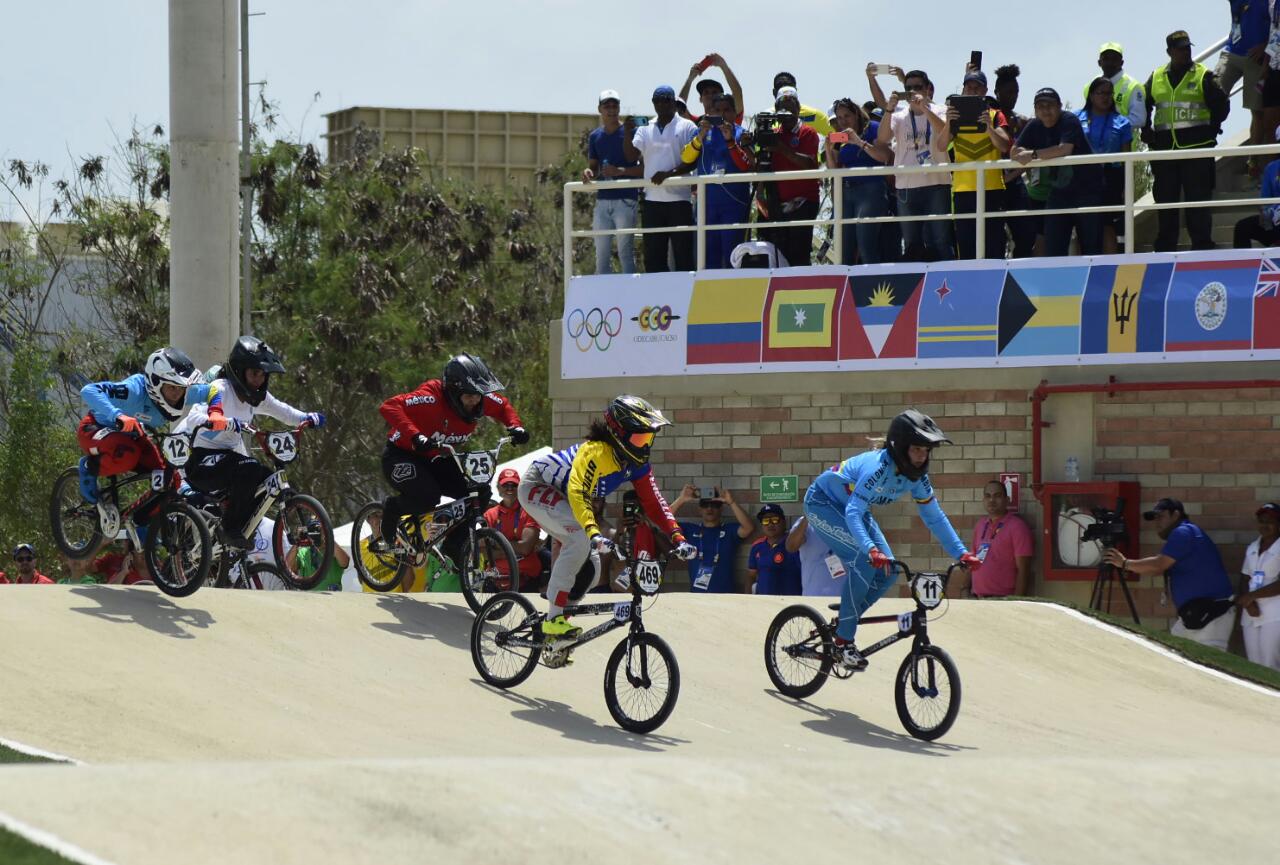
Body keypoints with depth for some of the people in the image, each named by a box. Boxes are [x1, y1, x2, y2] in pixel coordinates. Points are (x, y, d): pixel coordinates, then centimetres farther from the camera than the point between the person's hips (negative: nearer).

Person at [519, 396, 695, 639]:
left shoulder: (636, 464, -8)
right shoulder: (597, 452, -33)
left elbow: (654, 502, -7)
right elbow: (577, 494, -45)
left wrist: (677, 537, -20)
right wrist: (594, 532, -58)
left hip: (560, 497, 9)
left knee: (589, 568, -1)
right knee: (581, 538, -31)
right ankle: (554, 619, -28)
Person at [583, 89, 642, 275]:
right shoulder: (595, 136, 14)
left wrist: (620, 171, -18)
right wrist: (589, 173, -3)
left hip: (626, 199, -5)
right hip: (603, 199, 5)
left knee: (625, 252, -6)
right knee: (601, 254, 5)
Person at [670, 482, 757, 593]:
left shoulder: (730, 530, 4)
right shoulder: (691, 530, 10)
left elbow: (749, 528, -16)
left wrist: (731, 502, -25)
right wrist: (681, 500, -15)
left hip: (725, 596, -2)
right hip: (696, 595, 2)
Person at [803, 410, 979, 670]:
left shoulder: (917, 477, -12)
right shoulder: (878, 467, -36)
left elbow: (935, 518, -4)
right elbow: (853, 513, -44)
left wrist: (961, 553, -12)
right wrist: (871, 549, -58)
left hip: (851, 507, 8)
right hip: (822, 502, -8)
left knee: (887, 572, -7)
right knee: (864, 559, -28)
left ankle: (836, 626, 9)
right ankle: (843, 640, -20)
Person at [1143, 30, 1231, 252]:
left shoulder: (1203, 76, 1)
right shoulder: (1156, 78, 11)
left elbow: (1221, 106, 0)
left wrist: (1210, 130, -3)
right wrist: (1147, 133, 11)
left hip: (1197, 150, -4)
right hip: (1164, 150, 4)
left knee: (1198, 203, -5)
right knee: (1165, 203, 7)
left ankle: (1202, 248, -2)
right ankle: (1164, 252, 12)